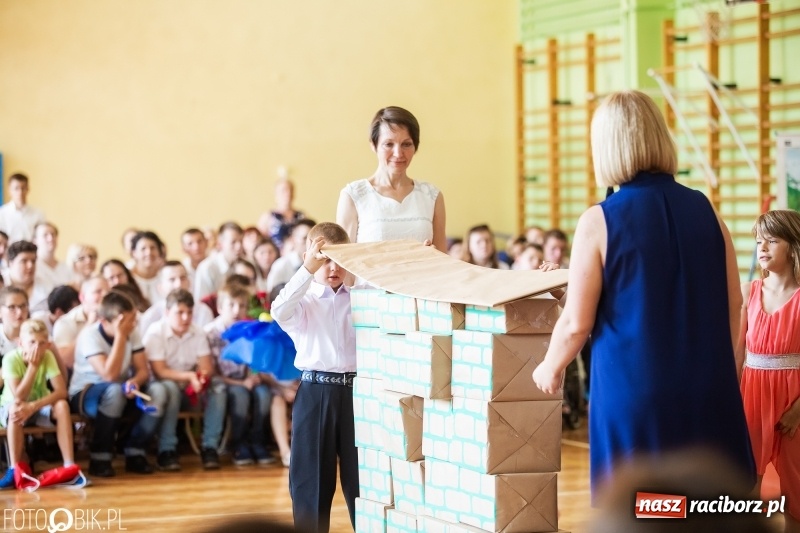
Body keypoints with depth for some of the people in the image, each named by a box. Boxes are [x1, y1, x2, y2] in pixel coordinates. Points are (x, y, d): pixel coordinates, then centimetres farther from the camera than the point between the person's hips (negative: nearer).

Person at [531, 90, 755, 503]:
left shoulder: (600, 222, -9)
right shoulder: (704, 211, 2)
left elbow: (577, 323, -6)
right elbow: (733, 304, 8)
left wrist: (550, 368, 13)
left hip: (635, 389, -3)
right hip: (707, 387, 3)